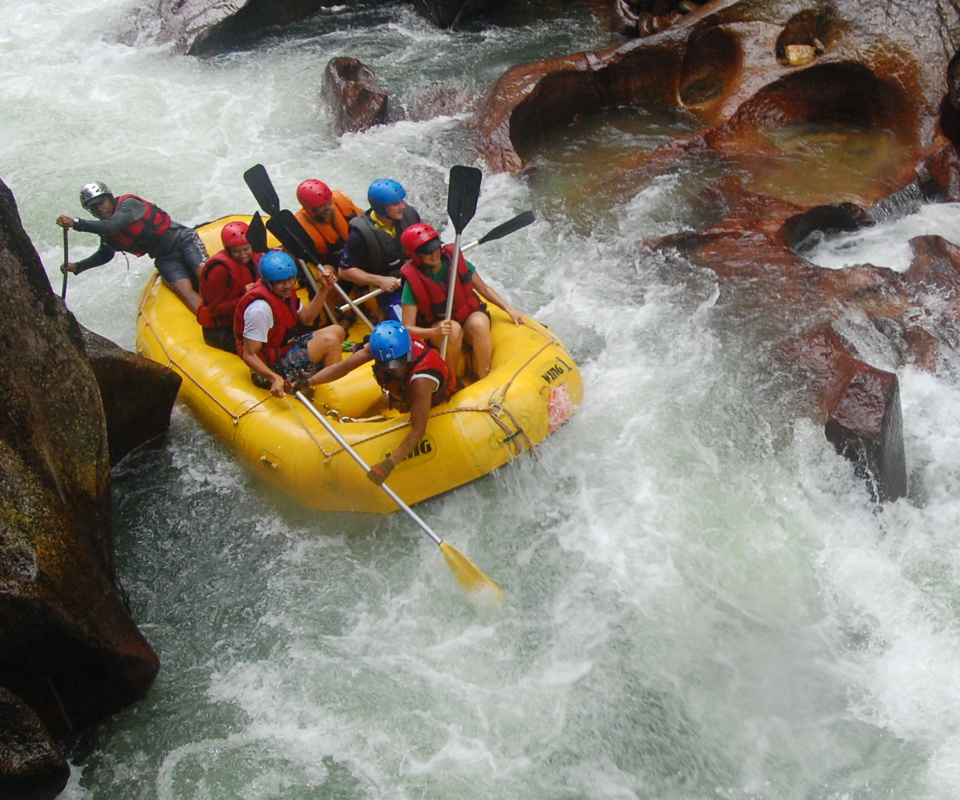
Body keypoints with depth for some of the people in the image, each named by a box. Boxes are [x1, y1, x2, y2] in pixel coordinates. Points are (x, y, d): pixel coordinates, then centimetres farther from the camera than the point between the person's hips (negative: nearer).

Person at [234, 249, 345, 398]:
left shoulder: (284, 292, -1)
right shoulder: (260, 307, -29)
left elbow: (306, 318, 15)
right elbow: (249, 355, -27)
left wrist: (323, 289, 5)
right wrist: (274, 378, -41)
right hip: (271, 367, -10)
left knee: (337, 331, 10)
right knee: (329, 341, -19)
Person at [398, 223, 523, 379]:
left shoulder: (456, 261, -9)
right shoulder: (413, 283, -15)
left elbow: (483, 288, 8)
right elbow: (407, 328, -17)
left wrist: (509, 309, 0)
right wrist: (435, 332, -35)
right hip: (435, 331, -2)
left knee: (479, 322, -32)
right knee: (453, 329, -36)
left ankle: (484, 378, -25)